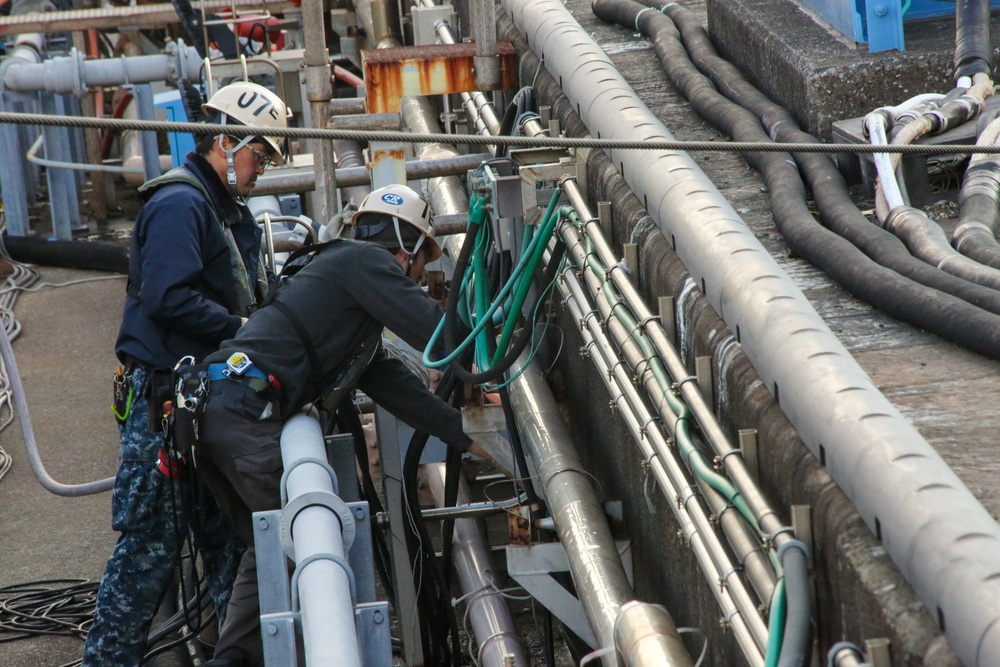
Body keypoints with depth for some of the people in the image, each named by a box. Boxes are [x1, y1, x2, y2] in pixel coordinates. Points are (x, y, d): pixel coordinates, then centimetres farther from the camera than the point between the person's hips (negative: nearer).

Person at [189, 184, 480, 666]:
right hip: (245, 405, -10)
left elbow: (394, 386, 31)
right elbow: (430, 328, -5)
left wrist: (464, 435, 30)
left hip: (215, 409, 10)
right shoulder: (366, 261, 4)